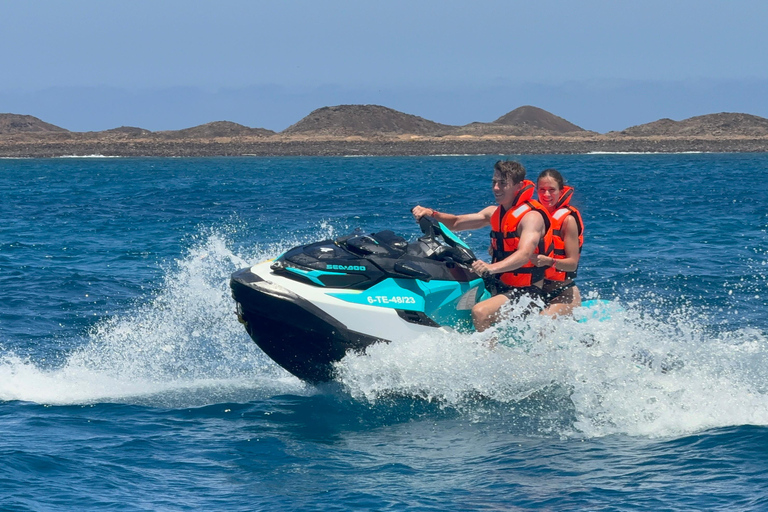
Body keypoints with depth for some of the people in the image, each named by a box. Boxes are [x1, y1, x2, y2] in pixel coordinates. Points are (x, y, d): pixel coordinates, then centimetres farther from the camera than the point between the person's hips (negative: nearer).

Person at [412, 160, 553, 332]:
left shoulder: (532, 216, -17)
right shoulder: (495, 213, 11)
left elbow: (524, 254, -32)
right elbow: (456, 223, 15)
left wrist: (492, 268, -49)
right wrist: (432, 214, -5)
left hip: (525, 292, -9)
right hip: (501, 287, 9)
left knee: (480, 312, -32)